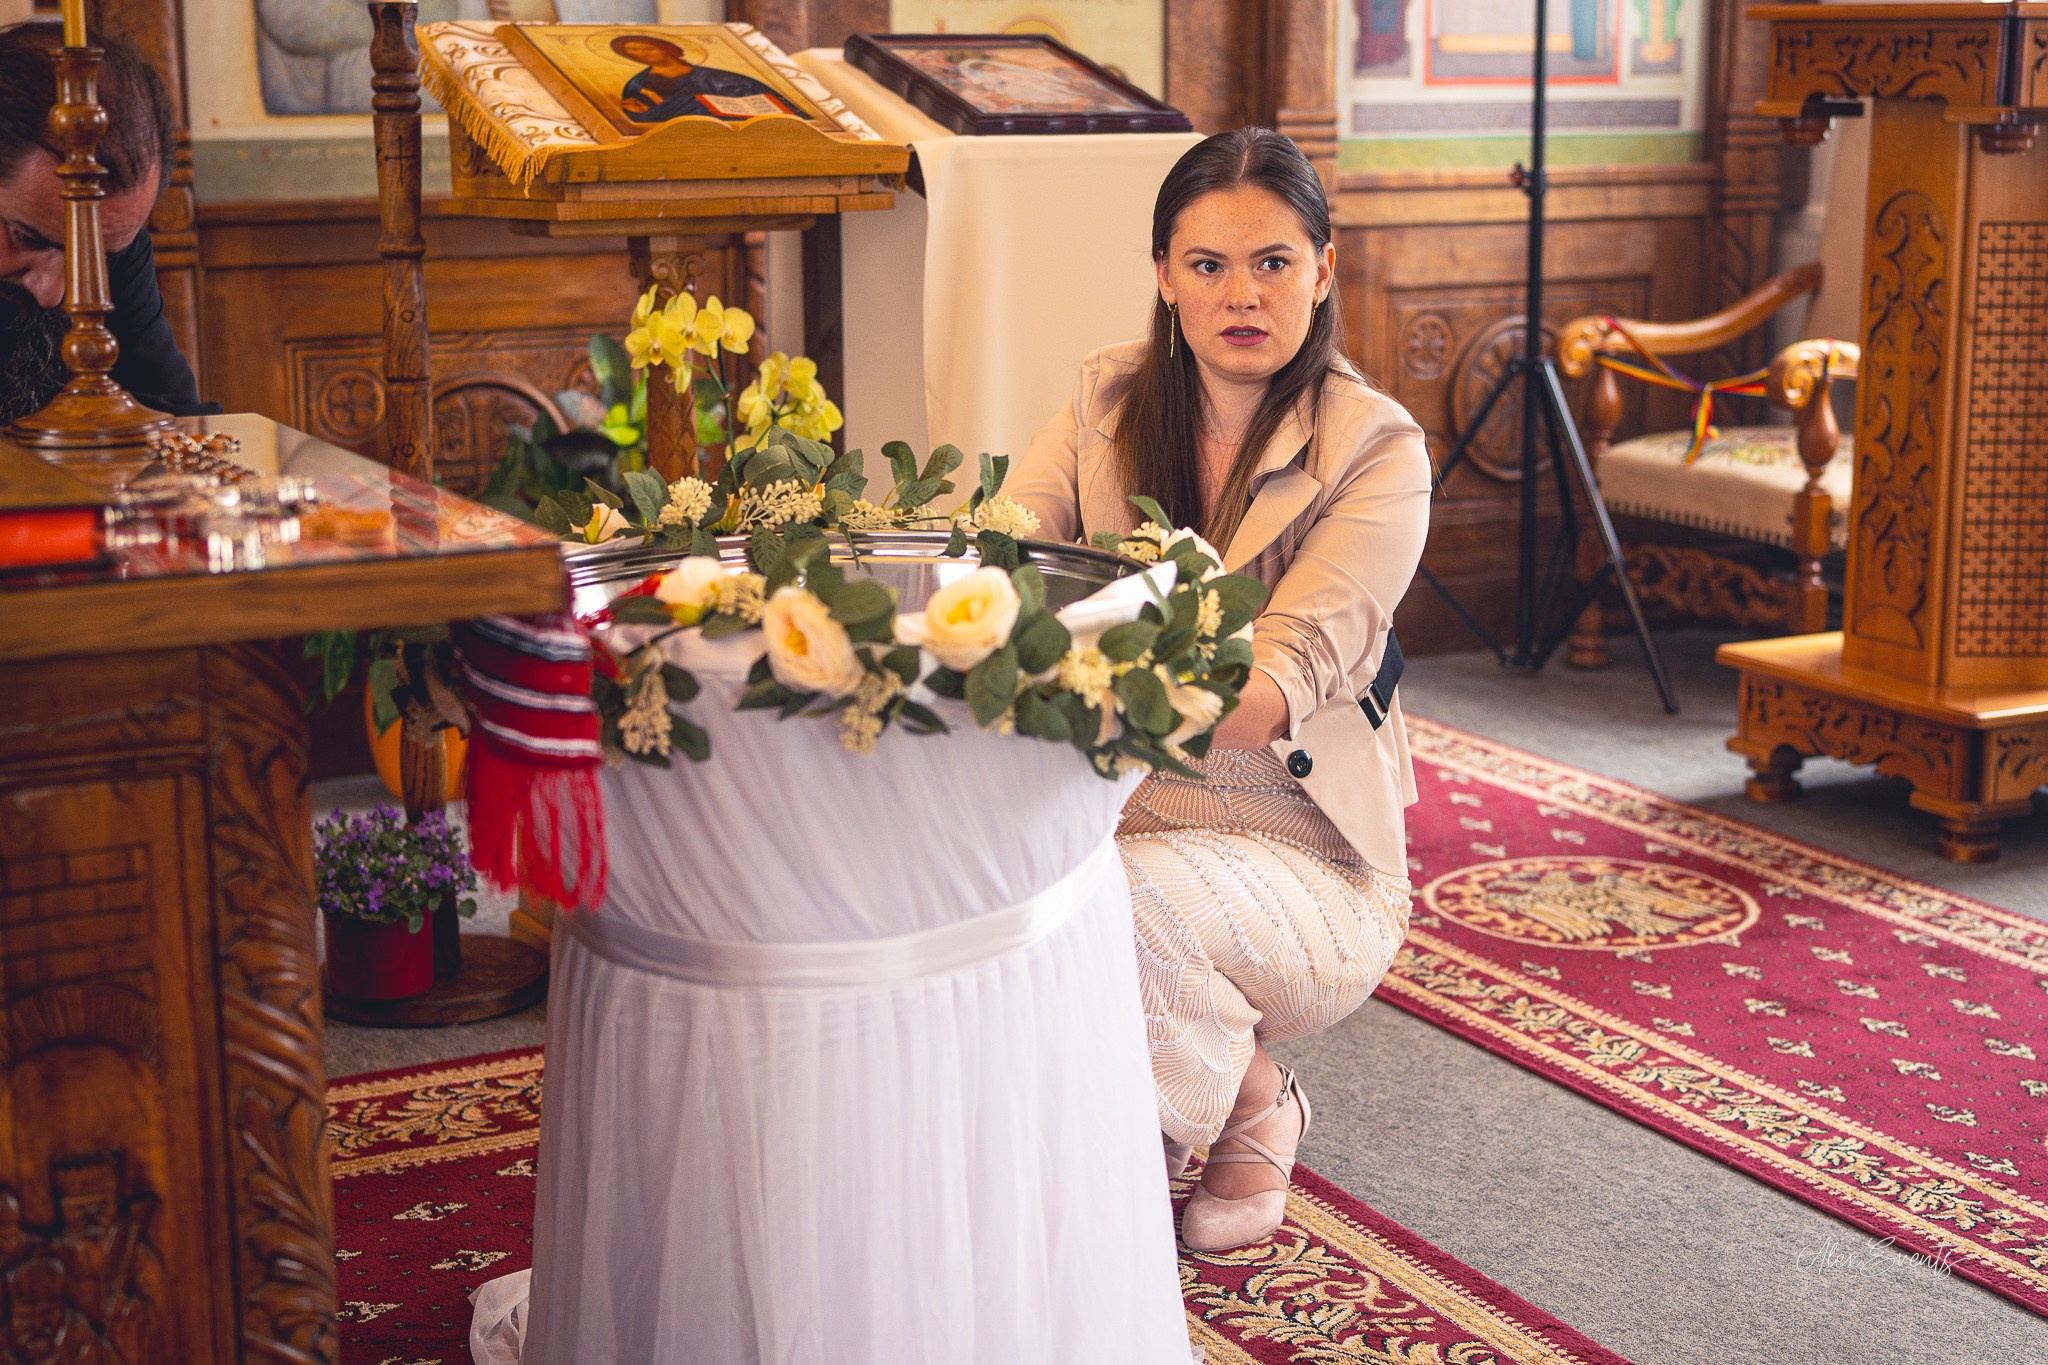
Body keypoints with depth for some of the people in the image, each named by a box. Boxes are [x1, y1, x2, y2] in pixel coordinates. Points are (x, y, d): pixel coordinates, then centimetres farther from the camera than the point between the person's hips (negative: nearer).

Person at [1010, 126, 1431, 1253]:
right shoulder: (1109, 400, 5)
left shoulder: (1375, 451, -10)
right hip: (1108, 815, 4)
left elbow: (1291, 672, -24)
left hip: (1292, 852, -3)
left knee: (1116, 902, -35)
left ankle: (1253, 1095, -1)